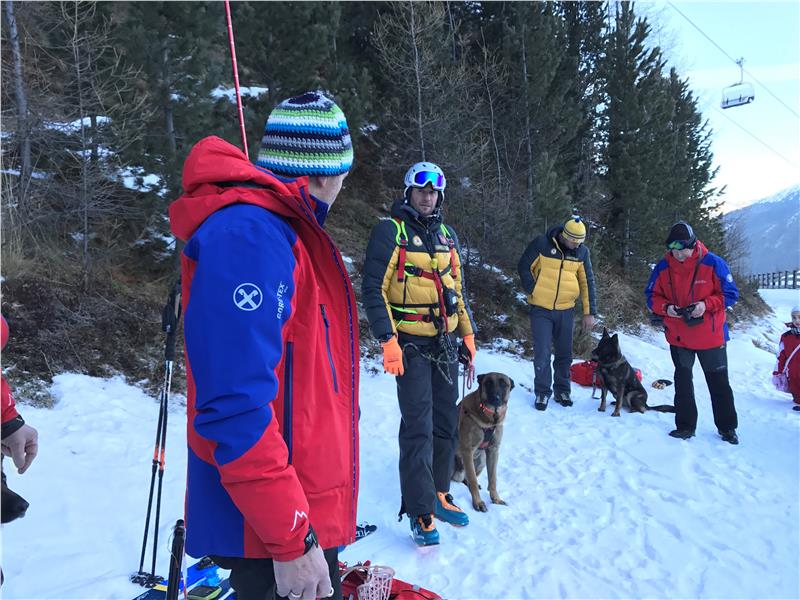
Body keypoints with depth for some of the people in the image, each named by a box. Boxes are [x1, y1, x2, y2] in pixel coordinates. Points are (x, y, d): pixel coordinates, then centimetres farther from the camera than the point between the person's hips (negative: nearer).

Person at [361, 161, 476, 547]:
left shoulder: (447, 235, 13)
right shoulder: (391, 232, -7)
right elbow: (373, 288, -11)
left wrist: (468, 333, 15)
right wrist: (388, 340, -18)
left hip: (445, 342, 7)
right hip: (411, 344, -6)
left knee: (447, 423, 13)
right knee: (418, 428, -5)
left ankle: (439, 494, 29)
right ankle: (420, 513, 7)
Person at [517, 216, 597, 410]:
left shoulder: (582, 251, 0)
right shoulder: (541, 244, -11)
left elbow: (587, 282, 4)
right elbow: (524, 268, -3)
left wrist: (589, 312, 1)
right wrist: (534, 291, -11)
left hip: (566, 310, 3)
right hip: (541, 309, -3)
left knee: (564, 353, 11)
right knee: (542, 353, -4)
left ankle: (562, 390, 26)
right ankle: (542, 392, 11)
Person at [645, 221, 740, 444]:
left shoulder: (713, 264, -12)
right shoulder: (663, 267, -6)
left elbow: (730, 294, -8)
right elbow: (652, 296, 2)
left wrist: (706, 304, -23)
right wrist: (666, 308, -18)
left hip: (711, 336, -1)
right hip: (678, 337, 2)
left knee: (719, 382, 11)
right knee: (683, 382, 9)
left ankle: (727, 427, 27)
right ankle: (685, 426, 21)